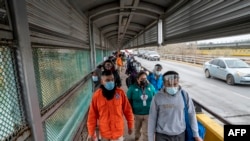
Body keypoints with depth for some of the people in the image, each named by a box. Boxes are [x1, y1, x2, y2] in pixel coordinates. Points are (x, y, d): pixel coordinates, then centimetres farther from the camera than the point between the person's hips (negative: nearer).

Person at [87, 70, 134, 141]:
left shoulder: (120, 92, -13)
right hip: (104, 132, 1)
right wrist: (91, 133, -3)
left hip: (118, 131, 0)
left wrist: (130, 125, 3)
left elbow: (128, 110, -3)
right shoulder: (97, 95, -13)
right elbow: (92, 115, -6)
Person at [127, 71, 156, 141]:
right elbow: (129, 101, -6)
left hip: (148, 114, 0)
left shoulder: (151, 87, -5)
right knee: (137, 129, 25)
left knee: (146, 132, 9)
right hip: (137, 114, 0)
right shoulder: (132, 88, -12)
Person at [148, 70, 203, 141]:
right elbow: (152, 119, -7)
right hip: (162, 135, -1)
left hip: (180, 135, 2)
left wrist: (196, 134, 5)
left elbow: (191, 115, 1)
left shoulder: (185, 95, -10)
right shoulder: (157, 97, -15)